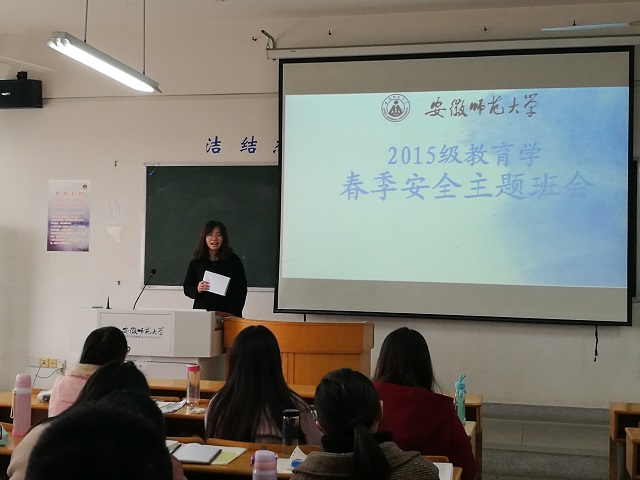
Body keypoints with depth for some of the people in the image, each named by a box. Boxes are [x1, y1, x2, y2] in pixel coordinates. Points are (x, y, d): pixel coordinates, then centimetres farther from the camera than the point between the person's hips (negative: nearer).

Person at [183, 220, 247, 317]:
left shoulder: (234, 261, 2)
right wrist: (197, 289, -12)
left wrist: (231, 312, -10)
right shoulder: (196, 262, 7)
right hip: (202, 313, 1)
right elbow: (187, 288, 10)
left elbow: (241, 290, 1)